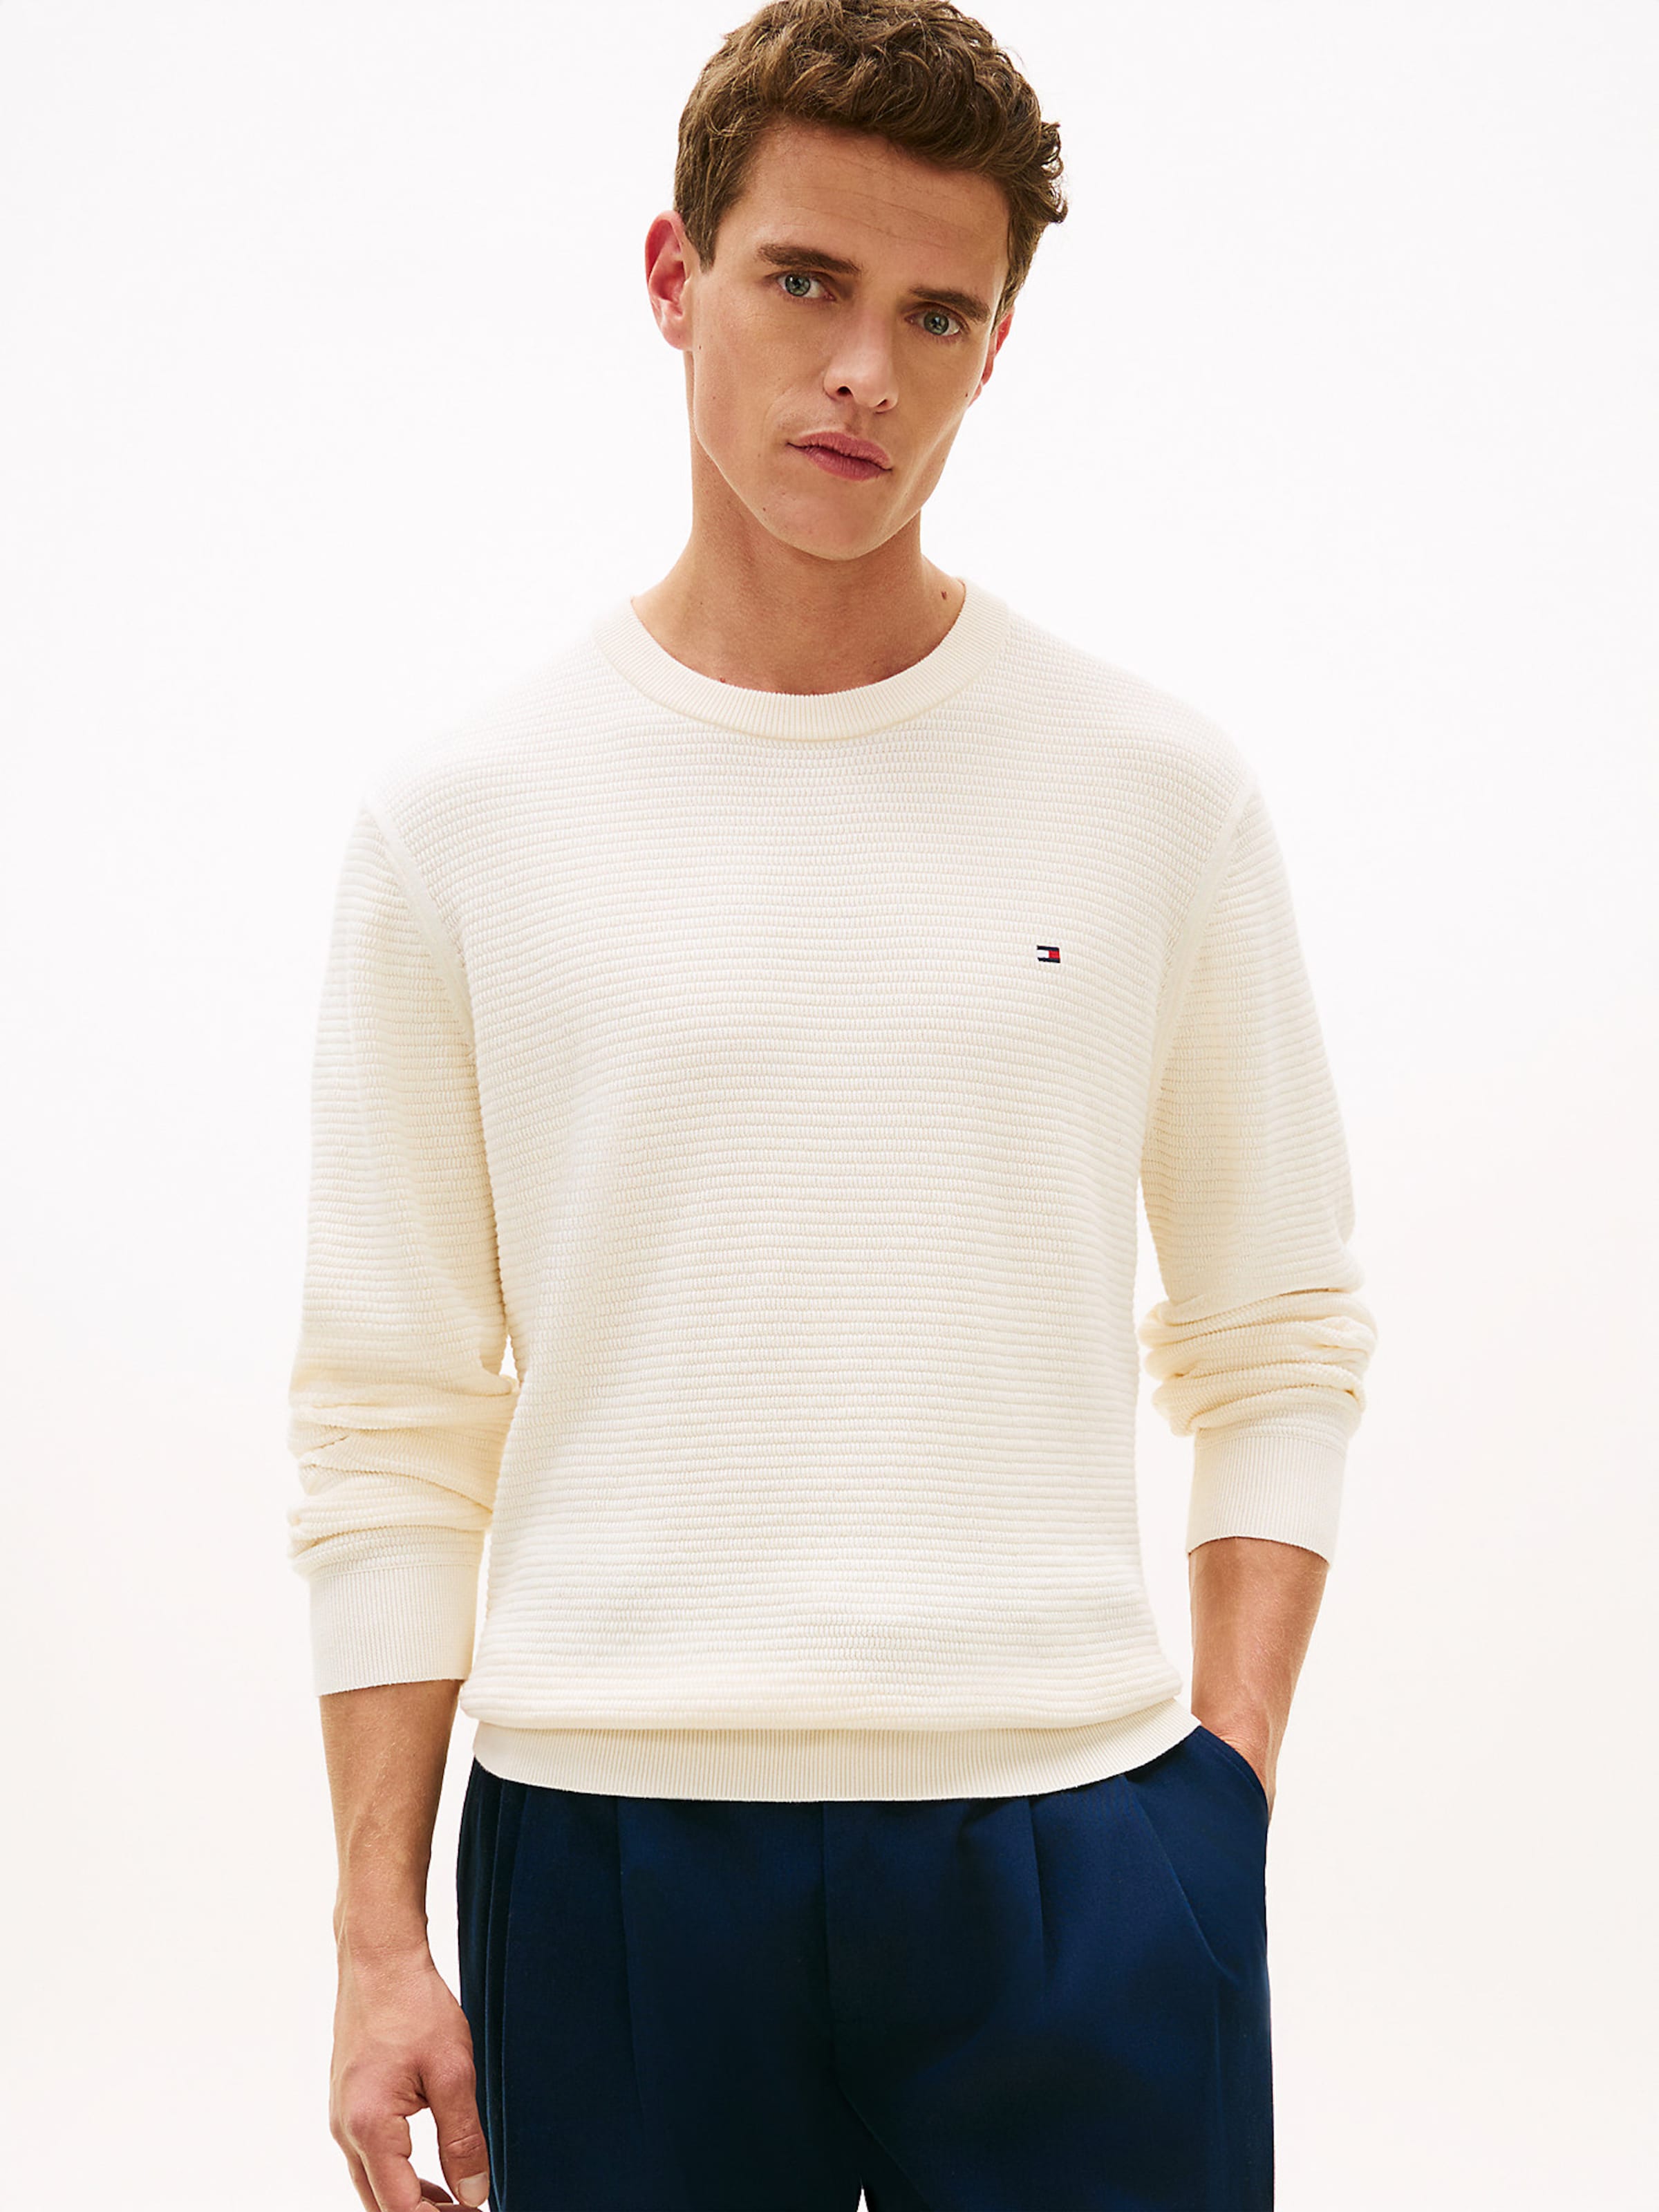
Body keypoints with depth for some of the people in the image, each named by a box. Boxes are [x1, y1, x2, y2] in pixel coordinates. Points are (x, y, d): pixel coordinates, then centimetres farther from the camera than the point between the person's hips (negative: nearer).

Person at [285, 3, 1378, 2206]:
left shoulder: (1161, 787, 4)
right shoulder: (466, 811, 2)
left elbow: (1278, 1339, 8)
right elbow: (390, 1424, 3)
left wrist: (1228, 1772, -3)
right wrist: (380, 1935, 0)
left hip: (1069, 1849, 0)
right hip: (601, 1843, 0)